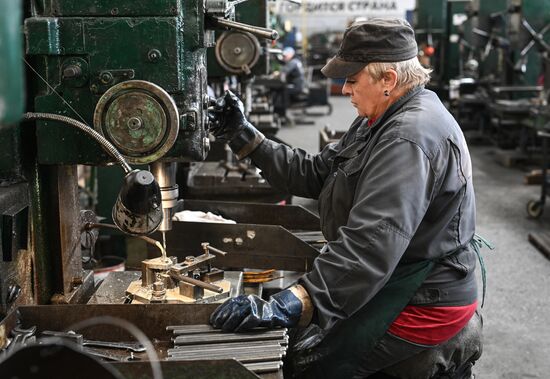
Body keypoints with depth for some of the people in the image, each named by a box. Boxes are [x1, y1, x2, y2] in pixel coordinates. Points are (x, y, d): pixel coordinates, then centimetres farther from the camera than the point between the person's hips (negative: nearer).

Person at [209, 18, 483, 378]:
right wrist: (245, 138, 2)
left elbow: (369, 246, -36)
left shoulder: (410, 139, -26)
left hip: (420, 313, -10)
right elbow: (315, 173, 9)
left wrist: (286, 308, -41)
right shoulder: (381, 122, 11)